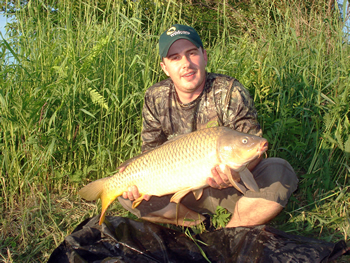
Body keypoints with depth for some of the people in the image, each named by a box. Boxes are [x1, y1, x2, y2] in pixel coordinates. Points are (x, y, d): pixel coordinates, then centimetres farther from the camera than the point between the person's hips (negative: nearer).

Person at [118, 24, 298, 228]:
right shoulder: (156, 99, -5)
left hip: (231, 188, -2)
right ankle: (198, 222, -3)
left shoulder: (230, 92, -15)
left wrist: (237, 171, -43)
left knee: (280, 173, -30)